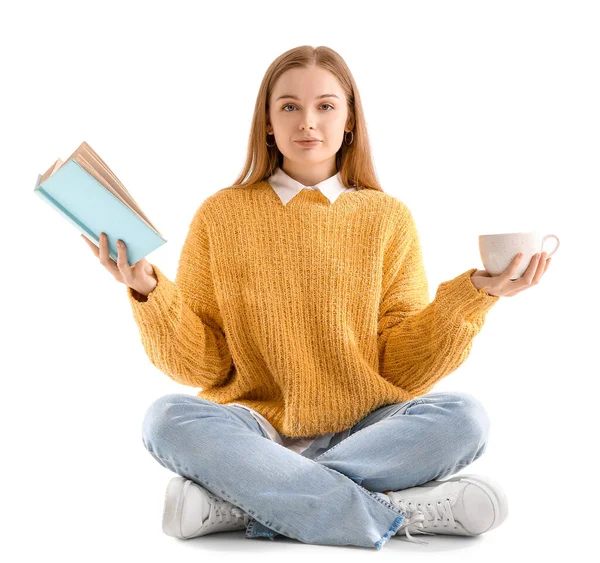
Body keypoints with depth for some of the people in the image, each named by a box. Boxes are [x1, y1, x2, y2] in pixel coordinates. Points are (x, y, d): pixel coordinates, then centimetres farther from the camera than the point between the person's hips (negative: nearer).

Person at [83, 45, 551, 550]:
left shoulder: (388, 218, 7)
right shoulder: (220, 216, 7)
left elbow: (405, 369, 2)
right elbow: (200, 365, 3)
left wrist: (474, 296, -10)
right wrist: (149, 293, -12)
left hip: (364, 432, 1)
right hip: (255, 431, 0)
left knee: (463, 416, -26)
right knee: (168, 419, -29)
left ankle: (238, 501, -26)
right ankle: (409, 511, -29)